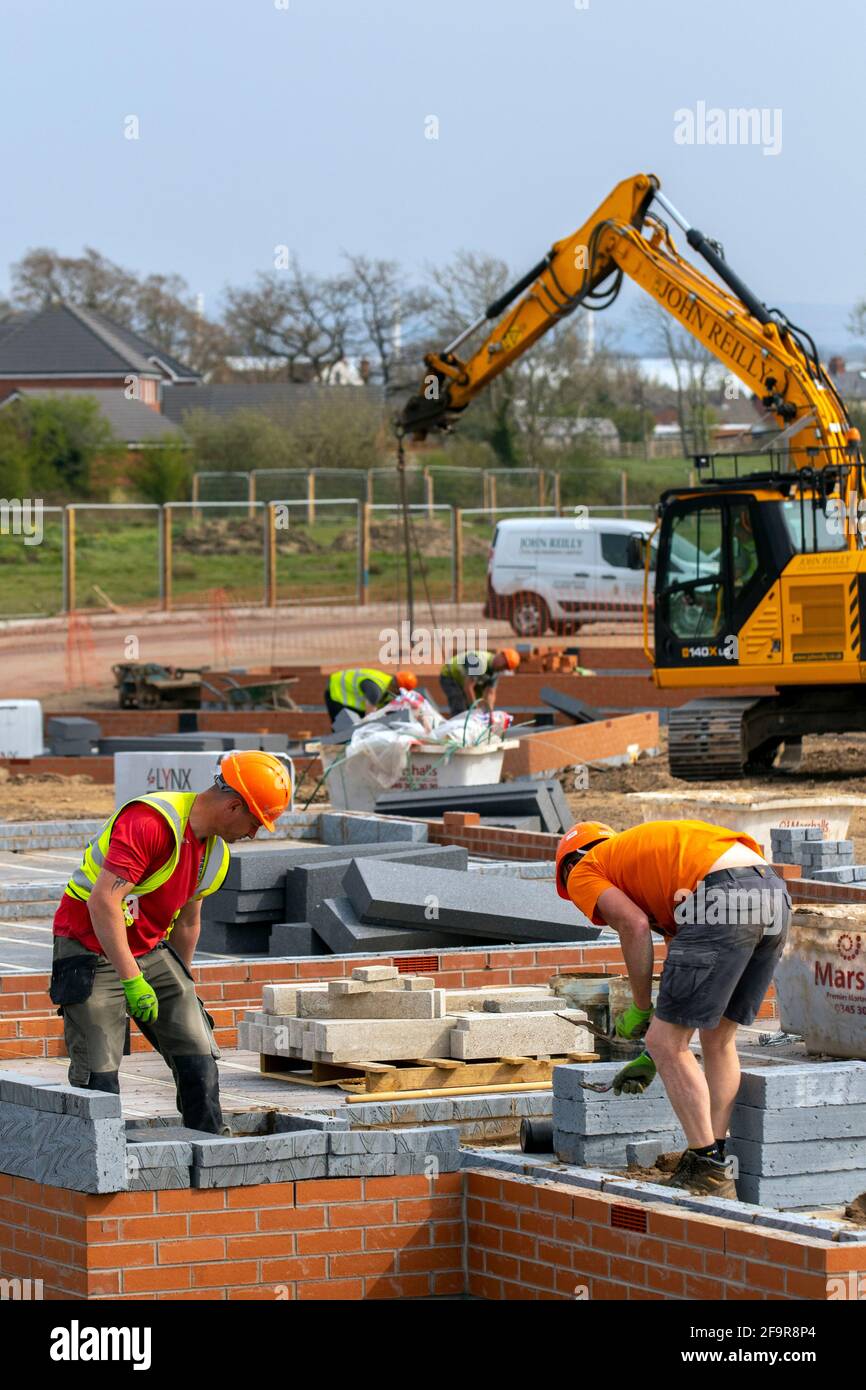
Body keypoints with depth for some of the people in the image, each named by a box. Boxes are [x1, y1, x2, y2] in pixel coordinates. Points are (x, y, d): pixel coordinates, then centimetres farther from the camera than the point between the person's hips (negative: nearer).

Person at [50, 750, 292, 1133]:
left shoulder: (215, 852, 5)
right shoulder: (151, 822, -25)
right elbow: (103, 901, -29)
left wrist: (182, 983, 28)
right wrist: (132, 980, -29)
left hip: (152, 952, 8)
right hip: (91, 949, -8)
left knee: (199, 1059, 1)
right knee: (99, 1075, -11)